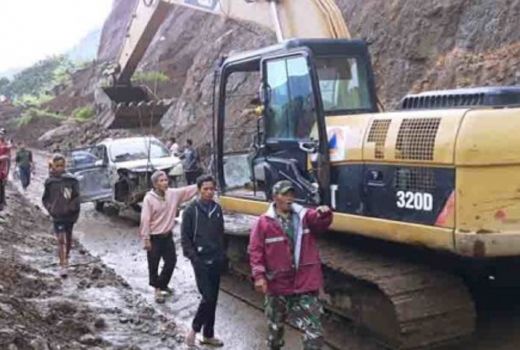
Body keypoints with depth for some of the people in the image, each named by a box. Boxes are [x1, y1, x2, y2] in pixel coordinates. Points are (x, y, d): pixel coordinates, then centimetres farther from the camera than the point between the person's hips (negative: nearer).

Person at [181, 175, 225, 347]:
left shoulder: (217, 209, 6)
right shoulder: (191, 210, -8)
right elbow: (185, 237, -6)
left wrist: (221, 255, 9)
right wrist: (193, 257, -12)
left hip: (216, 261, 5)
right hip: (201, 261, -5)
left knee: (213, 299, 10)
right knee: (207, 297, -10)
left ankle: (208, 334, 21)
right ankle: (194, 329, 9)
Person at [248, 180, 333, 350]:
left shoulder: (304, 216, 1)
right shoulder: (264, 222, -4)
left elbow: (320, 222, -18)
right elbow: (255, 251, -6)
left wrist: (324, 214, -41)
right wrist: (259, 275, -16)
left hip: (305, 285, 0)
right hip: (277, 284, 0)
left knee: (314, 331, -4)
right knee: (275, 326, 21)